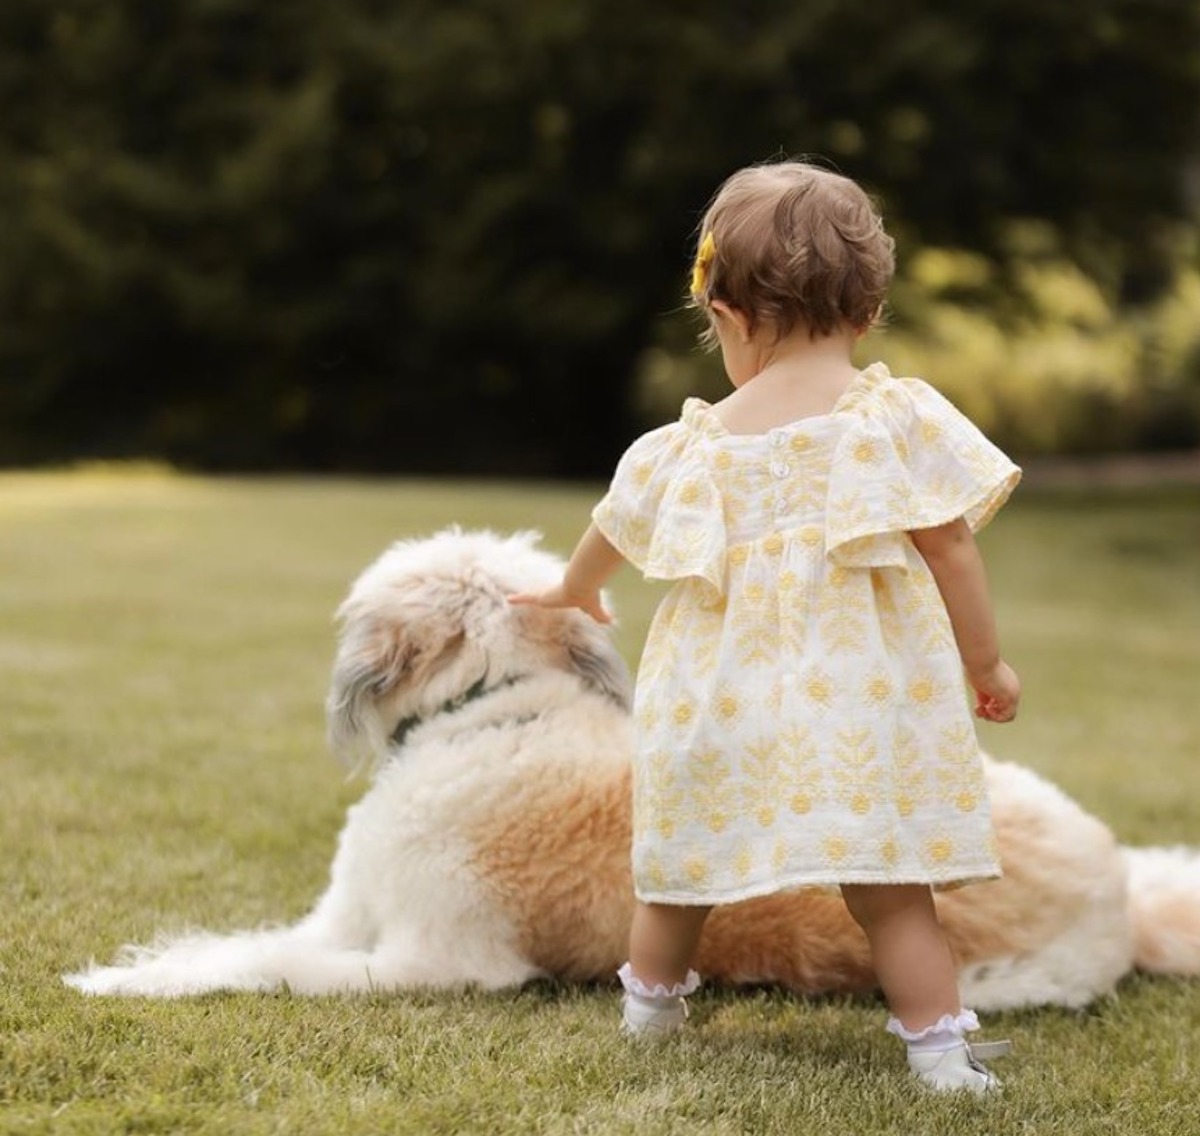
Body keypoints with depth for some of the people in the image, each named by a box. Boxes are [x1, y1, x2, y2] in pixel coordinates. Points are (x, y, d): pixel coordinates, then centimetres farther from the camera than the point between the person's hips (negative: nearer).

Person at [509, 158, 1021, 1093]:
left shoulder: (700, 444, 5)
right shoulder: (901, 419, -6)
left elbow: (617, 524, 21)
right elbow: (951, 549, -7)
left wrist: (576, 589, 43)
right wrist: (987, 664, 5)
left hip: (726, 700, 3)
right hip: (860, 704, -2)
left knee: (685, 866, 20)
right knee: (890, 890, 0)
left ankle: (650, 1000, 38)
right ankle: (939, 1045, -3)